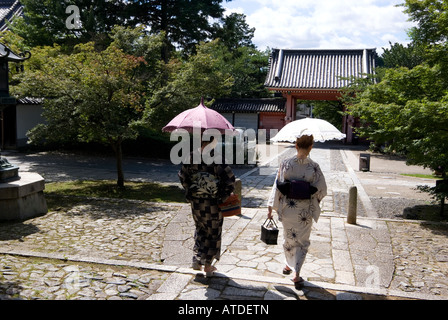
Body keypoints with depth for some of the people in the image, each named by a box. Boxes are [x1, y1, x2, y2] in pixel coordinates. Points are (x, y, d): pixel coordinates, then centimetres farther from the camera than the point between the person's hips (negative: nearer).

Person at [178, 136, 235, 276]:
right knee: (213, 233, 13)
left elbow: (182, 176, 5)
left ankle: (197, 260, 25)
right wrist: (224, 196, -9)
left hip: (196, 202, 4)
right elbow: (229, 177, -22)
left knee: (200, 229, 25)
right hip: (213, 203, -4)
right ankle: (207, 265, 21)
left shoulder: (191, 158, -6)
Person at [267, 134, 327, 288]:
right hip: (305, 211, -1)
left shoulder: (285, 164, -10)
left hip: (287, 208, 2)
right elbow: (322, 190, -5)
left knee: (289, 238, 23)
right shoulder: (314, 167, -12)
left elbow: (277, 187, -7)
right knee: (302, 241, 13)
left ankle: (288, 266, 40)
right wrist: (314, 201, 16)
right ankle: (297, 274, 7)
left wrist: (270, 207, 0)